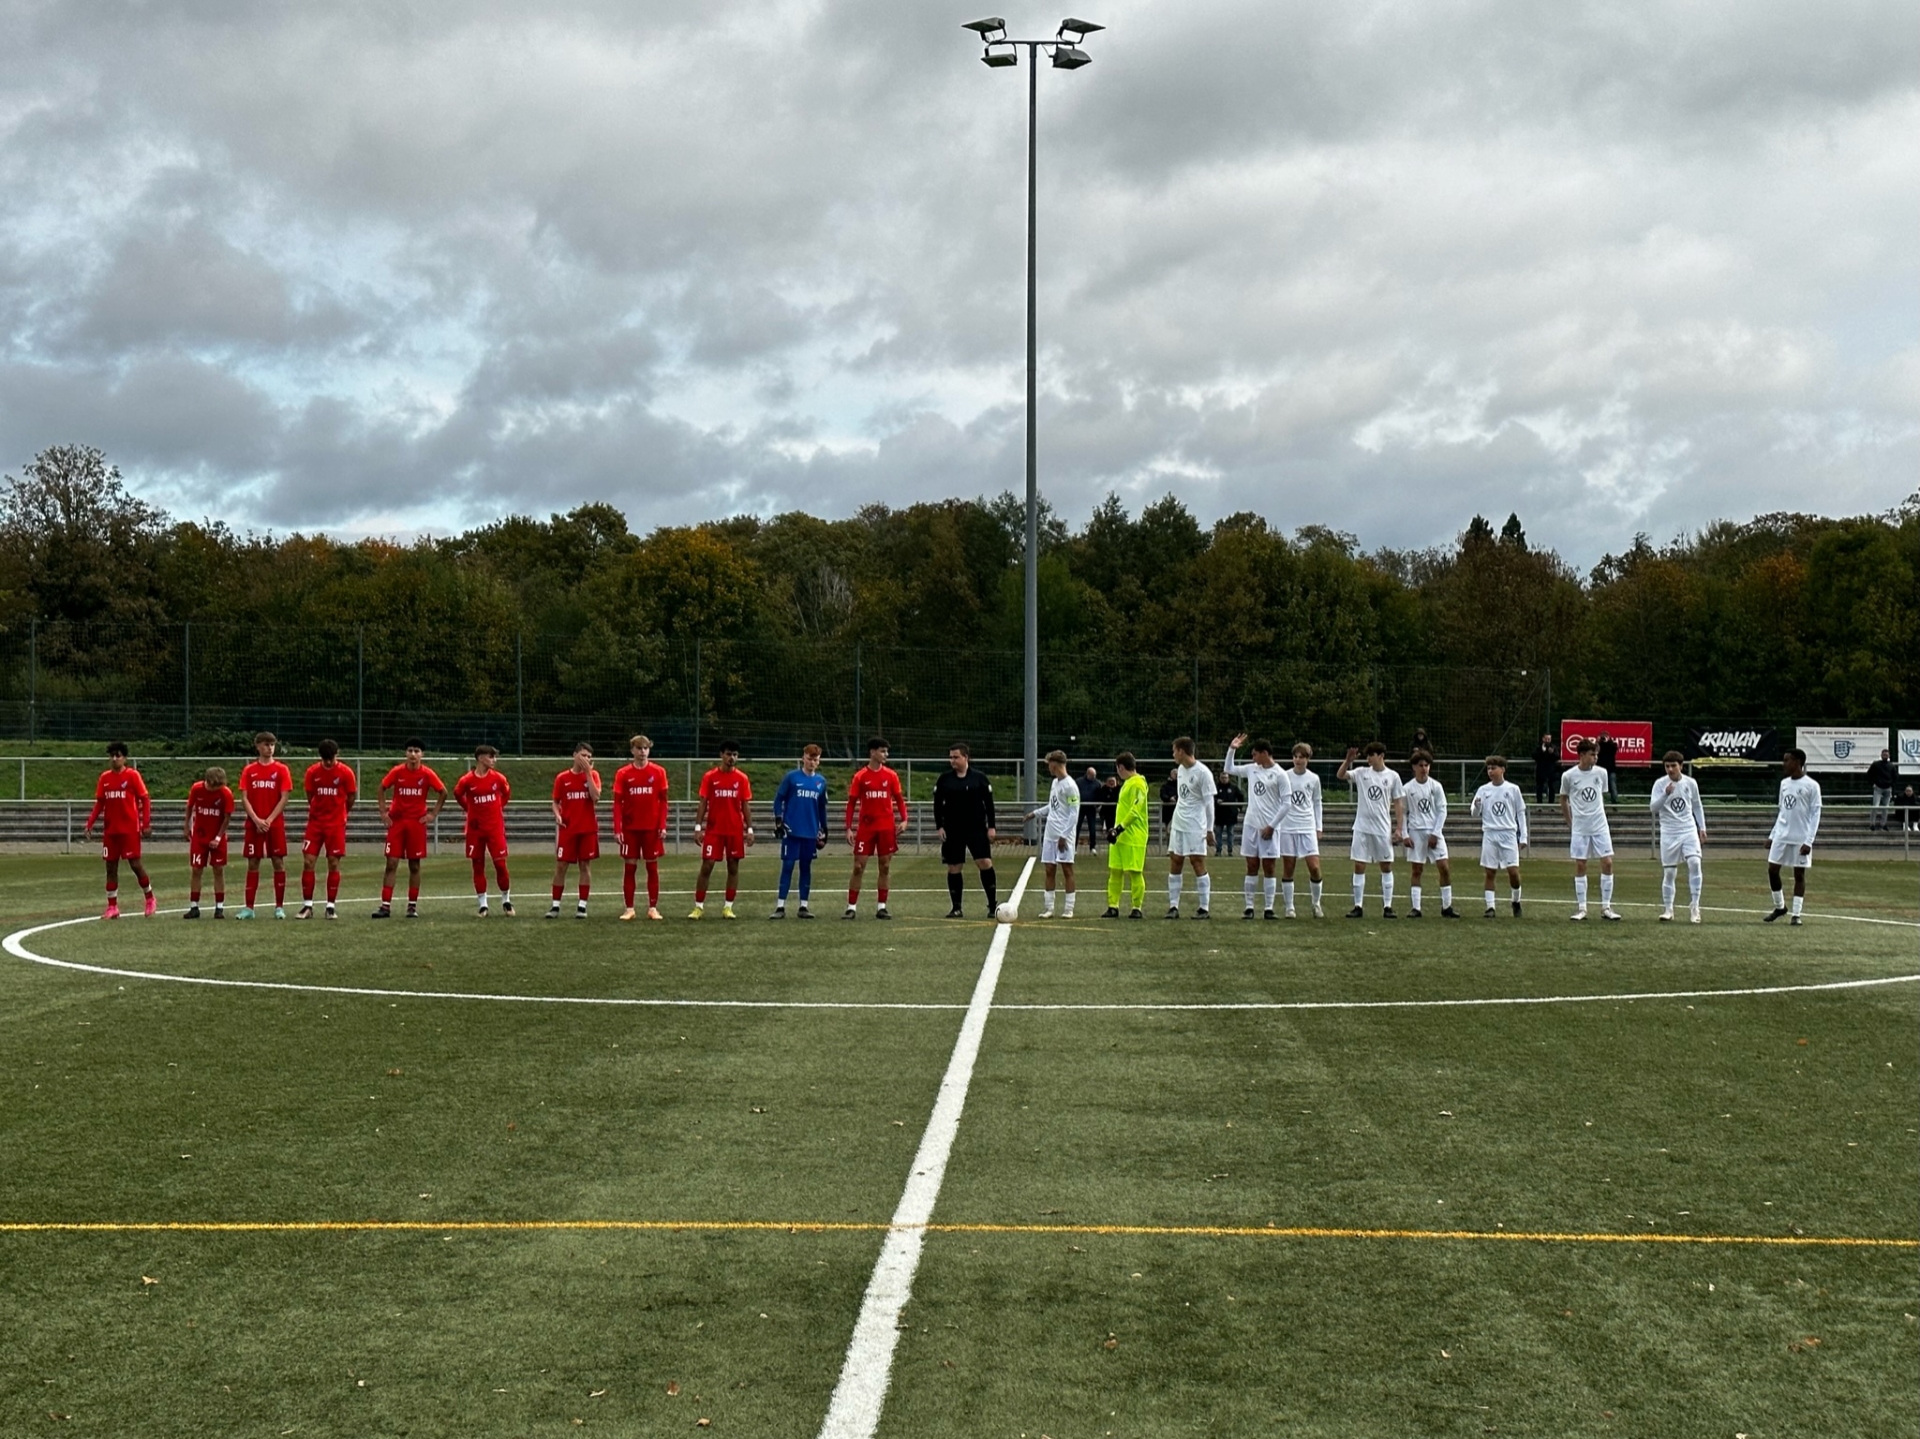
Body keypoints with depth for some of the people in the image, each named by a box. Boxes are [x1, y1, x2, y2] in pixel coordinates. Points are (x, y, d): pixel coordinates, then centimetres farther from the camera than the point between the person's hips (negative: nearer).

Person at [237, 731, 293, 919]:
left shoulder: (282, 770, 2)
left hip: (275, 824, -1)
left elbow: (284, 798, -3)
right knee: (252, 863, 3)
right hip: (253, 824, 1)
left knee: (278, 862, -1)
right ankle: (248, 907, 6)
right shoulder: (249, 770, 6)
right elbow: (244, 798, 1)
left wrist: (269, 820, -12)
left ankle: (279, 907, 5)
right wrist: (257, 820, -12)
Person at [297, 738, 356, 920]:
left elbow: (351, 797, 4)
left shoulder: (345, 773, -7)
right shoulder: (312, 772, -3)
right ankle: (307, 906, 3)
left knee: (333, 864, -1)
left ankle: (331, 907, 5)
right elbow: (310, 796, 9)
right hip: (315, 822, 2)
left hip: (336, 823, -1)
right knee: (308, 862, -4)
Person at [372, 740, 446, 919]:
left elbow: (443, 792, 4)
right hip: (396, 821, 0)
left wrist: (433, 814, 0)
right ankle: (386, 906, -3)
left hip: (417, 822, 0)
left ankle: (412, 906, 12)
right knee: (391, 863, -3)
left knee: (414, 865, 4)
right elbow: (382, 788, 10)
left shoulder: (427, 774, -5)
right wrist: (383, 812, 3)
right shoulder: (397, 771, -3)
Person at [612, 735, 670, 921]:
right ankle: (629, 908, 9)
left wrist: (663, 826, -6)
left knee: (652, 867, 4)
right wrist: (617, 829, -8)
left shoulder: (659, 772, 1)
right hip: (630, 828, 0)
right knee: (629, 867, 3)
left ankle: (653, 908, 10)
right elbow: (617, 803, -1)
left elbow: (663, 801, 2)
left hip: (652, 828, 0)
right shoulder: (622, 773, 0)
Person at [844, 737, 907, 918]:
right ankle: (851, 907, 3)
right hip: (865, 827, -2)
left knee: (884, 867, 4)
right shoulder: (860, 776, -1)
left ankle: (881, 907, 11)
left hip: (886, 827, 2)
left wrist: (903, 819, -7)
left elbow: (899, 799, 9)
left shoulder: (891, 776, 4)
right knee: (859, 867, -3)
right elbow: (852, 803, 2)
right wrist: (849, 828, -4)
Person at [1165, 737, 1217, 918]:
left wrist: (1210, 829, -11)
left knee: (1199, 864, -4)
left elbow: (1209, 803, -11)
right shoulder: (1180, 769, 11)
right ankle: (1173, 906, 8)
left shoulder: (1202, 772, -12)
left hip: (1196, 827, -8)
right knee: (1174, 864, 5)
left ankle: (1204, 908, 2)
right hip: (1178, 825, 8)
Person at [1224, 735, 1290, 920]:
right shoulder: (1252, 769, 8)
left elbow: (1286, 804, -9)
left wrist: (1271, 826, -11)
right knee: (1252, 867, 6)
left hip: (1269, 828, -5)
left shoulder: (1279, 774, -8)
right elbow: (1229, 769, 23)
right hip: (1250, 825, 5)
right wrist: (1232, 749, 10)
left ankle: (1268, 908, 4)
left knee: (1268, 867, 0)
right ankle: (1249, 907, 7)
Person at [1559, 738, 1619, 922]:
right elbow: (1563, 800, 7)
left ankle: (1606, 908, 5)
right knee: (1580, 866, 2)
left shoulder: (1601, 773, 1)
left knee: (1607, 863, -4)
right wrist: (1570, 824, 7)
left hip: (1600, 826, 2)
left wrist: (1599, 815, 12)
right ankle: (1581, 908, 10)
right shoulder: (1568, 776, -6)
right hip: (1579, 828, -2)